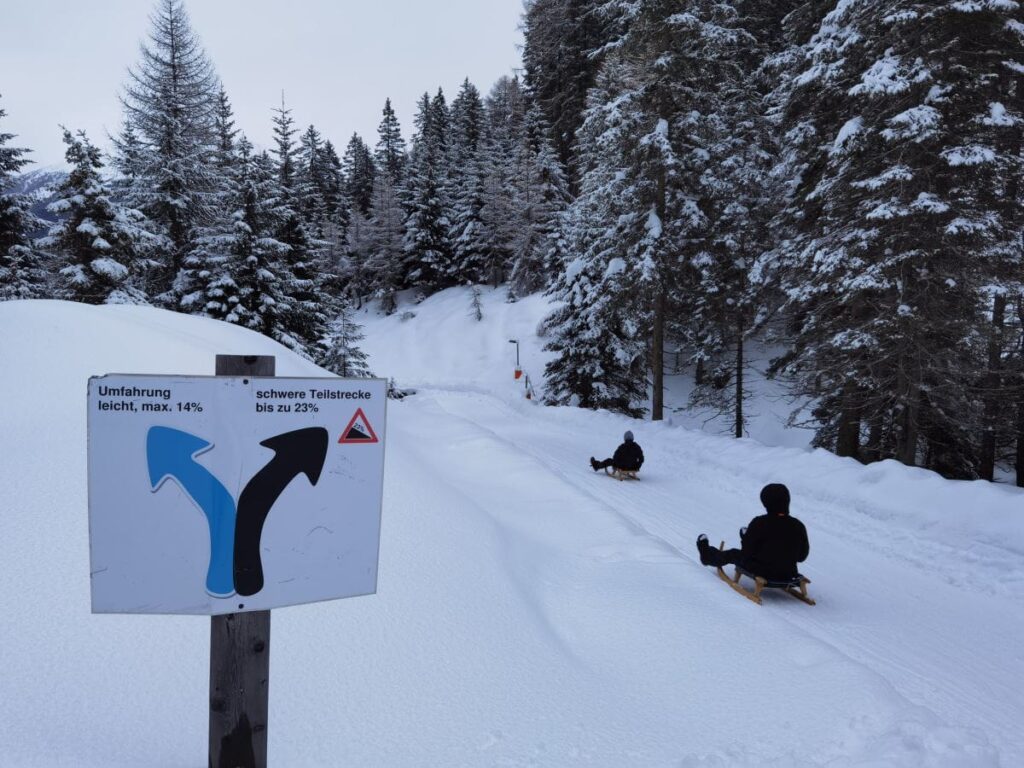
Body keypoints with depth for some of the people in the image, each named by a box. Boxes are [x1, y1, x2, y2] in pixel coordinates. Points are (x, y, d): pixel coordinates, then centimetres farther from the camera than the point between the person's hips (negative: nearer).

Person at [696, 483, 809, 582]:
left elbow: (746, 552, -13)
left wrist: (745, 537, 7)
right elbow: (802, 556, 2)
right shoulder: (798, 526, -11)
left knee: (733, 555, 23)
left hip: (761, 573, -4)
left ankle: (708, 554, 51)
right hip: (788, 575, 4)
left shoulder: (759, 523, -21)